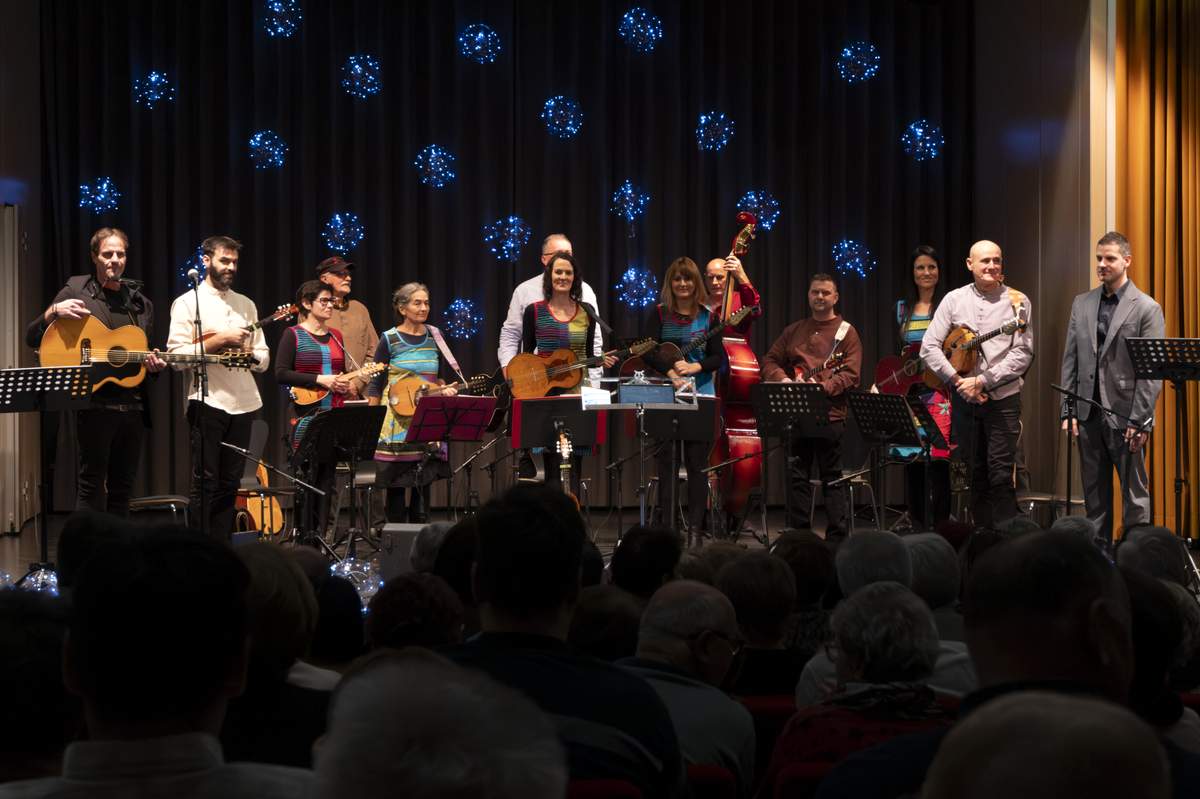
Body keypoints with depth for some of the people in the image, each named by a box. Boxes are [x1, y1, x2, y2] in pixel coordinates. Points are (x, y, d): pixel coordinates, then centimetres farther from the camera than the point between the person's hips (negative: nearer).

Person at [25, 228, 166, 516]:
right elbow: (32, 338, 1)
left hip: (133, 404, 5)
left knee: (123, 488, 8)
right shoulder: (76, 290, 2)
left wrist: (154, 364, 1)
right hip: (94, 403, -5)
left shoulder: (140, 303, 14)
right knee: (91, 486, -5)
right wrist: (54, 312, -17)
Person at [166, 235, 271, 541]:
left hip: (243, 403, 5)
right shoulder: (188, 303, 0)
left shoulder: (246, 305, 17)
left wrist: (250, 354, -6)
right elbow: (176, 355, -10)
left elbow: (264, 358, 17)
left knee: (229, 484, 8)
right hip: (208, 402, -5)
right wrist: (220, 340, -16)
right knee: (206, 484, -4)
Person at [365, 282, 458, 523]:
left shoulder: (434, 337, 8)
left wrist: (445, 390, -3)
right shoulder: (389, 340, -4)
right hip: (397, 420, -4)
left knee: (424, 481, 4)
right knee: (396, 483, 0)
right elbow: (376, 386, -1)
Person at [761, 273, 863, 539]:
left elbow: (851, 374, -6)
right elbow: (769, 360, 17)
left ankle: (837, 538, -1)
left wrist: (822, 387, -20)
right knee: (797, 477, 5)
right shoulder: (793, 330, 18)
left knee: (832, 477, -2)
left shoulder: (846, 332, 4)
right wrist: (783, 379, -4)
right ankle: (799, 535, 10)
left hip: (830, 415, -4)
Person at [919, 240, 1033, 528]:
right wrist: (958, 381, -9)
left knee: (1001, 475, -8)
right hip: (964, 399, 3)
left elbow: (1023, 354, -7)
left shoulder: (1017, 301, 0)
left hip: (1003, 398, -3)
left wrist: (982, 381, -13)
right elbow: (929, 347, 2)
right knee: (976, 475, 9)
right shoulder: (954, 300, 7)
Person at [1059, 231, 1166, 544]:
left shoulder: (1147, 308, -4)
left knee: (1134, 494, 2)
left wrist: (1140, 421, -13)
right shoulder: (1082, 304, 11)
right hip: (1089, 414, 5)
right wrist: (1068, 410, 4)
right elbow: (1070, 360, 11)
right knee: (1094, 495, 10)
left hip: (1126, 416, -5)